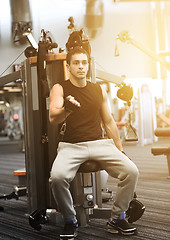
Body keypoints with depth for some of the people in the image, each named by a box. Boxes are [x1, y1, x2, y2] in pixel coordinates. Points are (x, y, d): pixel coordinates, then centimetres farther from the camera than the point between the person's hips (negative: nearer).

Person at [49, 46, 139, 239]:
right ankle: (70, 221, -8)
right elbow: (53, 118, -14)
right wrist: (67, 109, -37)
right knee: (57, 176, -33)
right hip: (71, 145, -3)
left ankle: (117, 218, -1)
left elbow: (108, 122, 21)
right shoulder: (60, 89, 3)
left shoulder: (99, 90, 15)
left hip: (100, 143, 3)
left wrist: (120, 150, 19)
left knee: (131, 171, -20)